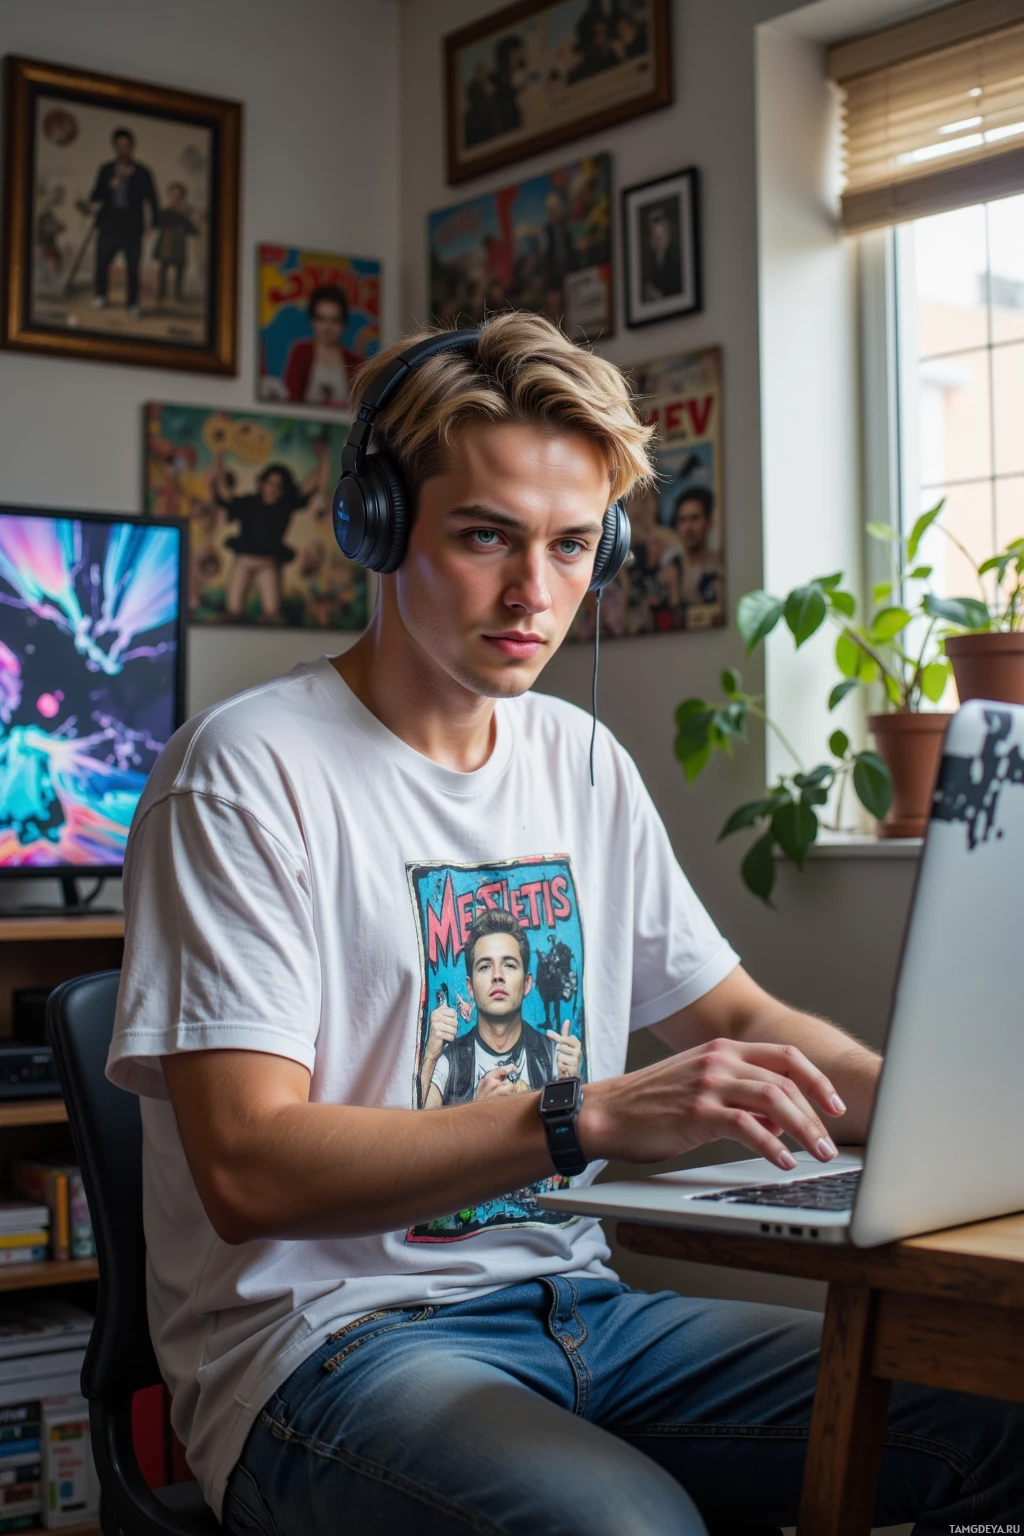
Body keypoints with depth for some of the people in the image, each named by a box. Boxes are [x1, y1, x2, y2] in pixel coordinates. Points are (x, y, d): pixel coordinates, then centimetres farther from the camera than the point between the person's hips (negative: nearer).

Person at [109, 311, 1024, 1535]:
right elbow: (247, 1170, -19)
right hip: (335, 1335, -6)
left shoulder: (581, 761, 12)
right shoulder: (249, 769, -11)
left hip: (573, 1302, 7)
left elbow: (732, 1013, 17)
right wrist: (595, 1116, -30)